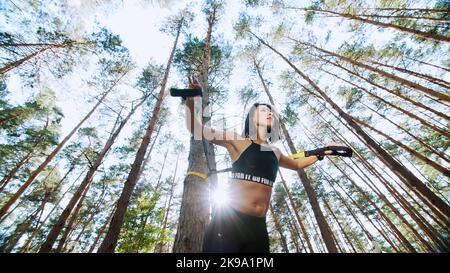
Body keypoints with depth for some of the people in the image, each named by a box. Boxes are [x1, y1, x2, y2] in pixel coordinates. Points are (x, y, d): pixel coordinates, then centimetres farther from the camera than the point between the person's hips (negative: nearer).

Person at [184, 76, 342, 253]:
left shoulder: (275, 152, 14)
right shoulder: (237, 142, -2)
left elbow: (297, 164, 36)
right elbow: (196, 129, -7)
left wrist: (322, 152, 33)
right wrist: (191, 101, -19)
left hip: (258, 225, 6)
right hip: (230, 219, -5)